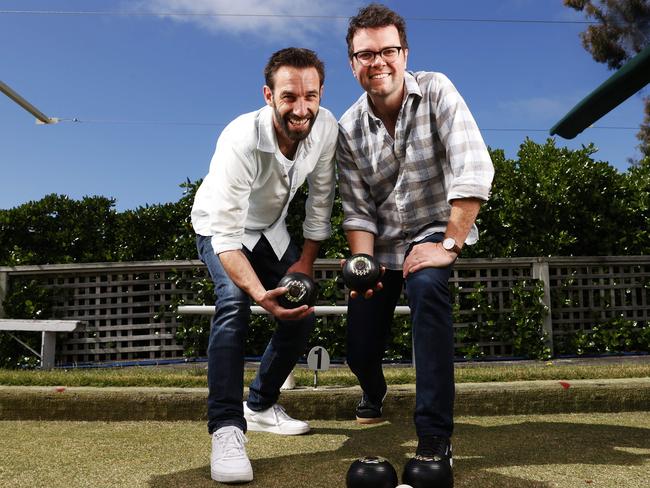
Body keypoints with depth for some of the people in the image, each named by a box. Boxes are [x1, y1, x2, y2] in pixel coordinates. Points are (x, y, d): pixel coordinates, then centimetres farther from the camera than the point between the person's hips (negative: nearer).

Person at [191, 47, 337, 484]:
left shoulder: (326, 127, -24)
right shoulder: (241, 140, -38)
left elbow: (321, 199, -10)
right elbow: (226, 233, -40)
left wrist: (306, 261, -8)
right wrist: (262, 294, -54)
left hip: (271, 229, 5)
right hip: (222, 228, -5)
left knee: (302, 316, 1)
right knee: (234, 302, -30)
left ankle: (261, 405, 23)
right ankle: (227, 427, -23)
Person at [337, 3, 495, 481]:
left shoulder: (436, 91, -15)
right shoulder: (349, 129, -6)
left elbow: (474, 170, -24)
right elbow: (357, 211, -6)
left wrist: (450, 246, -27)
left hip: (434, 232, -3)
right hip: (381, 244, 3)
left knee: (428, 288, -36)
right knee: (360, 351, 3)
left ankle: (435, 438, -25)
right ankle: (374, 393, 44)